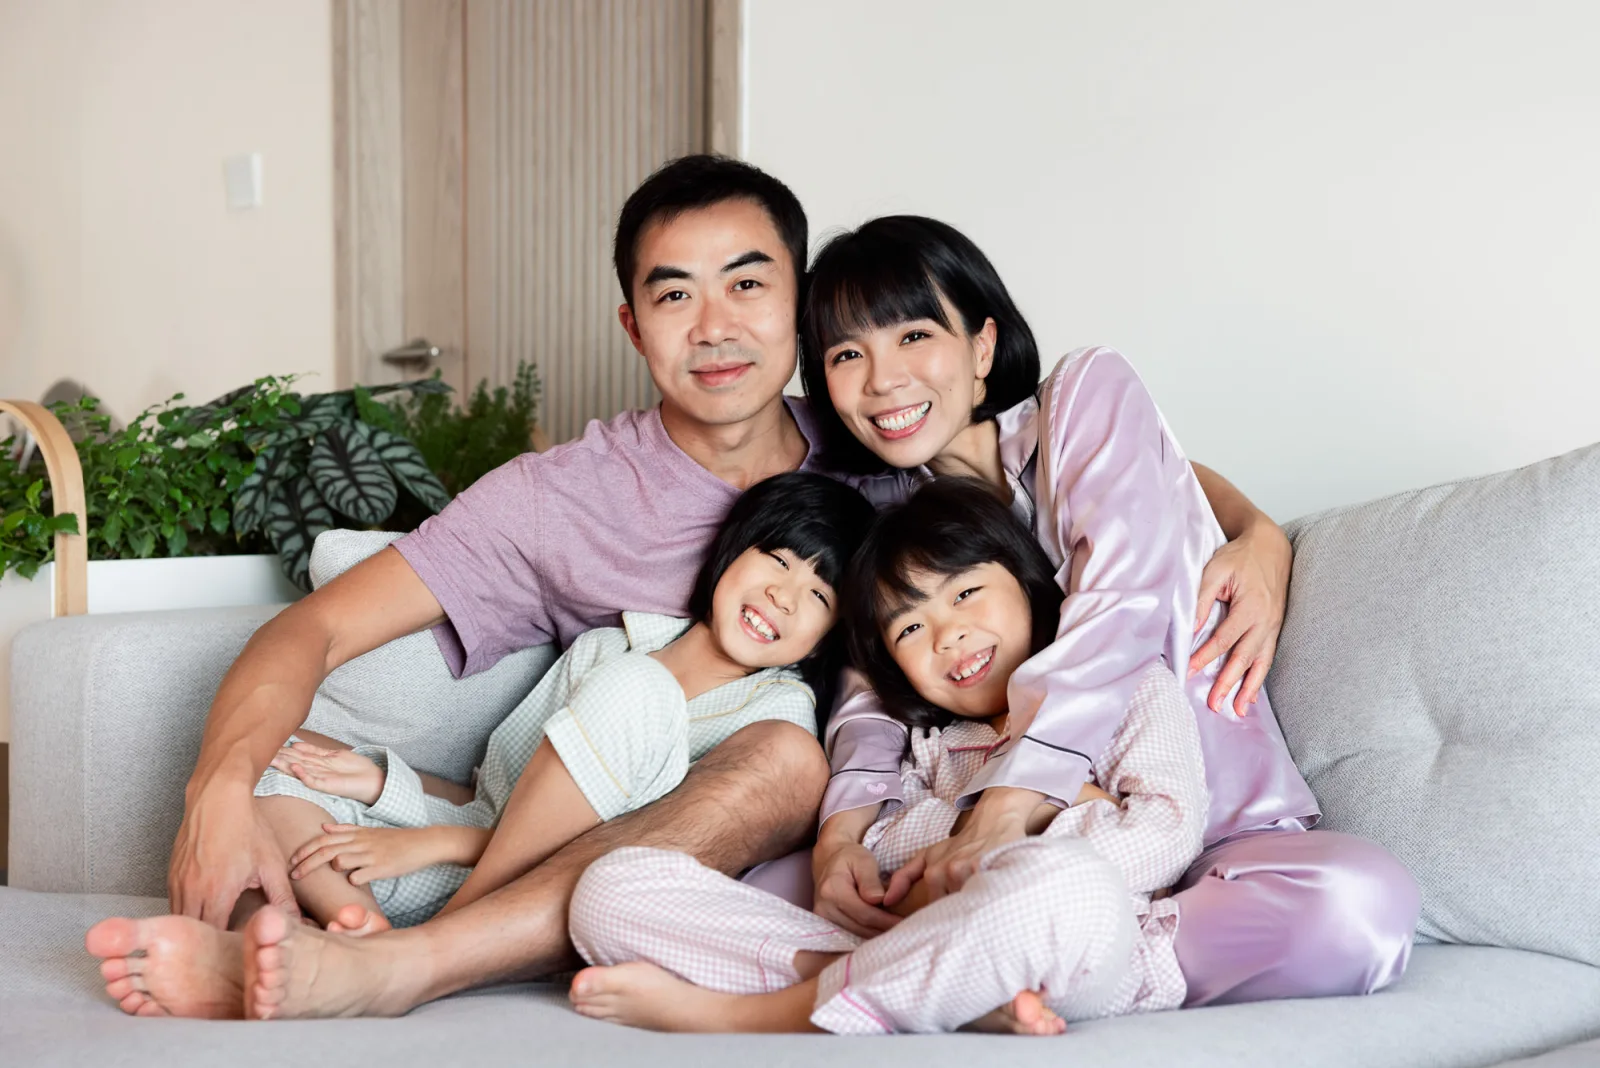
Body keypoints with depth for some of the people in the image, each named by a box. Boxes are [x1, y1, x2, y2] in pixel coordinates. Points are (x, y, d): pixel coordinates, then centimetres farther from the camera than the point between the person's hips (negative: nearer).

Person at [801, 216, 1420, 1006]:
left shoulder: (1089, 394, 1)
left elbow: (1123, 609, -15)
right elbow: (875, 695, 3)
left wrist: (1006, 808, -26)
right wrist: (841, 831, -20)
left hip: (1215, 830, -3)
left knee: (1362, 905, -37)